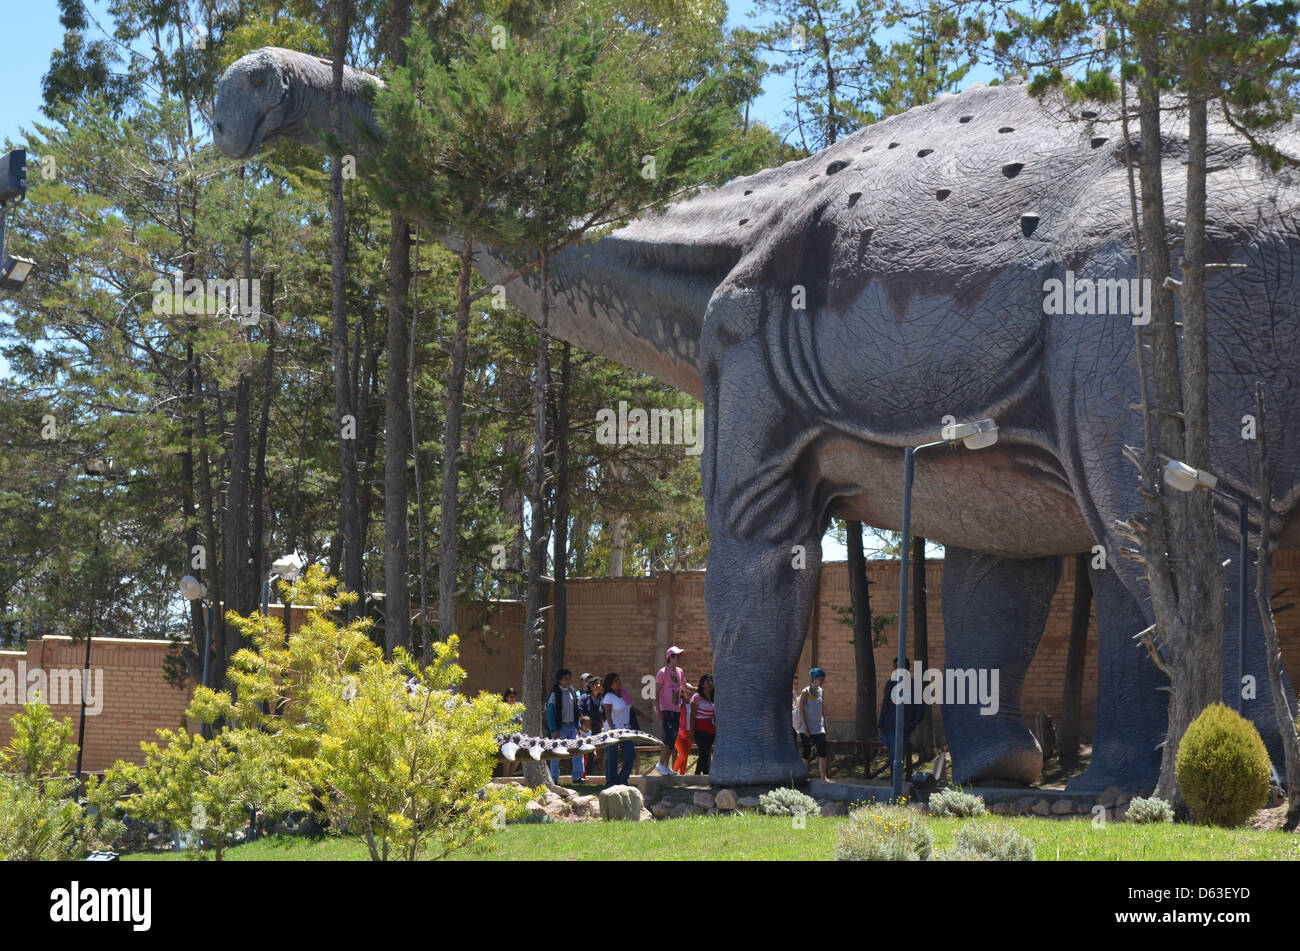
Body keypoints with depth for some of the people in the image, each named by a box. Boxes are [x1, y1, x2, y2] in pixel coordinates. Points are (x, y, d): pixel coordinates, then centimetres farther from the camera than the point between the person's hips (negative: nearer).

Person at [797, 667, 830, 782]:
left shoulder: (820, 691, 10)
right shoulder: (805, 692, -9)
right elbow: (801, 709, -12)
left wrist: (825, 725, 13)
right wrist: (806, 727, -16)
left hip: (819, 728, 6)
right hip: (809, 729, -6)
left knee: (822, 753, -2)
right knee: (806, 753, 1)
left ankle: (823, 778, -5)